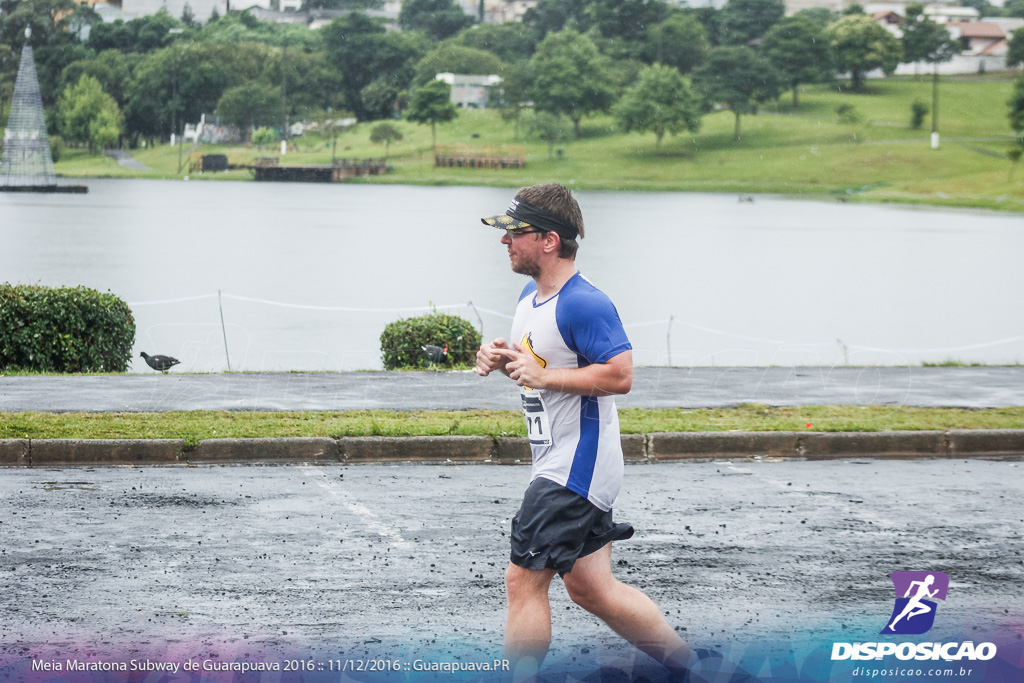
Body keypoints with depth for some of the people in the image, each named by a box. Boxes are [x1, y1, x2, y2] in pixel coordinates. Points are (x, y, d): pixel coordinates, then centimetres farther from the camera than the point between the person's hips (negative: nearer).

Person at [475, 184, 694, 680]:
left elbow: (620, 375, -26)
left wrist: (543, 376, -25)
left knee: (523, 580, -11)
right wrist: (503, 360, 4)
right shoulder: (530, 297, 12)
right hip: (558, 464, 11)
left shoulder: (583, 304, -19)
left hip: (578, 466, -11)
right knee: (590, 588, 15)